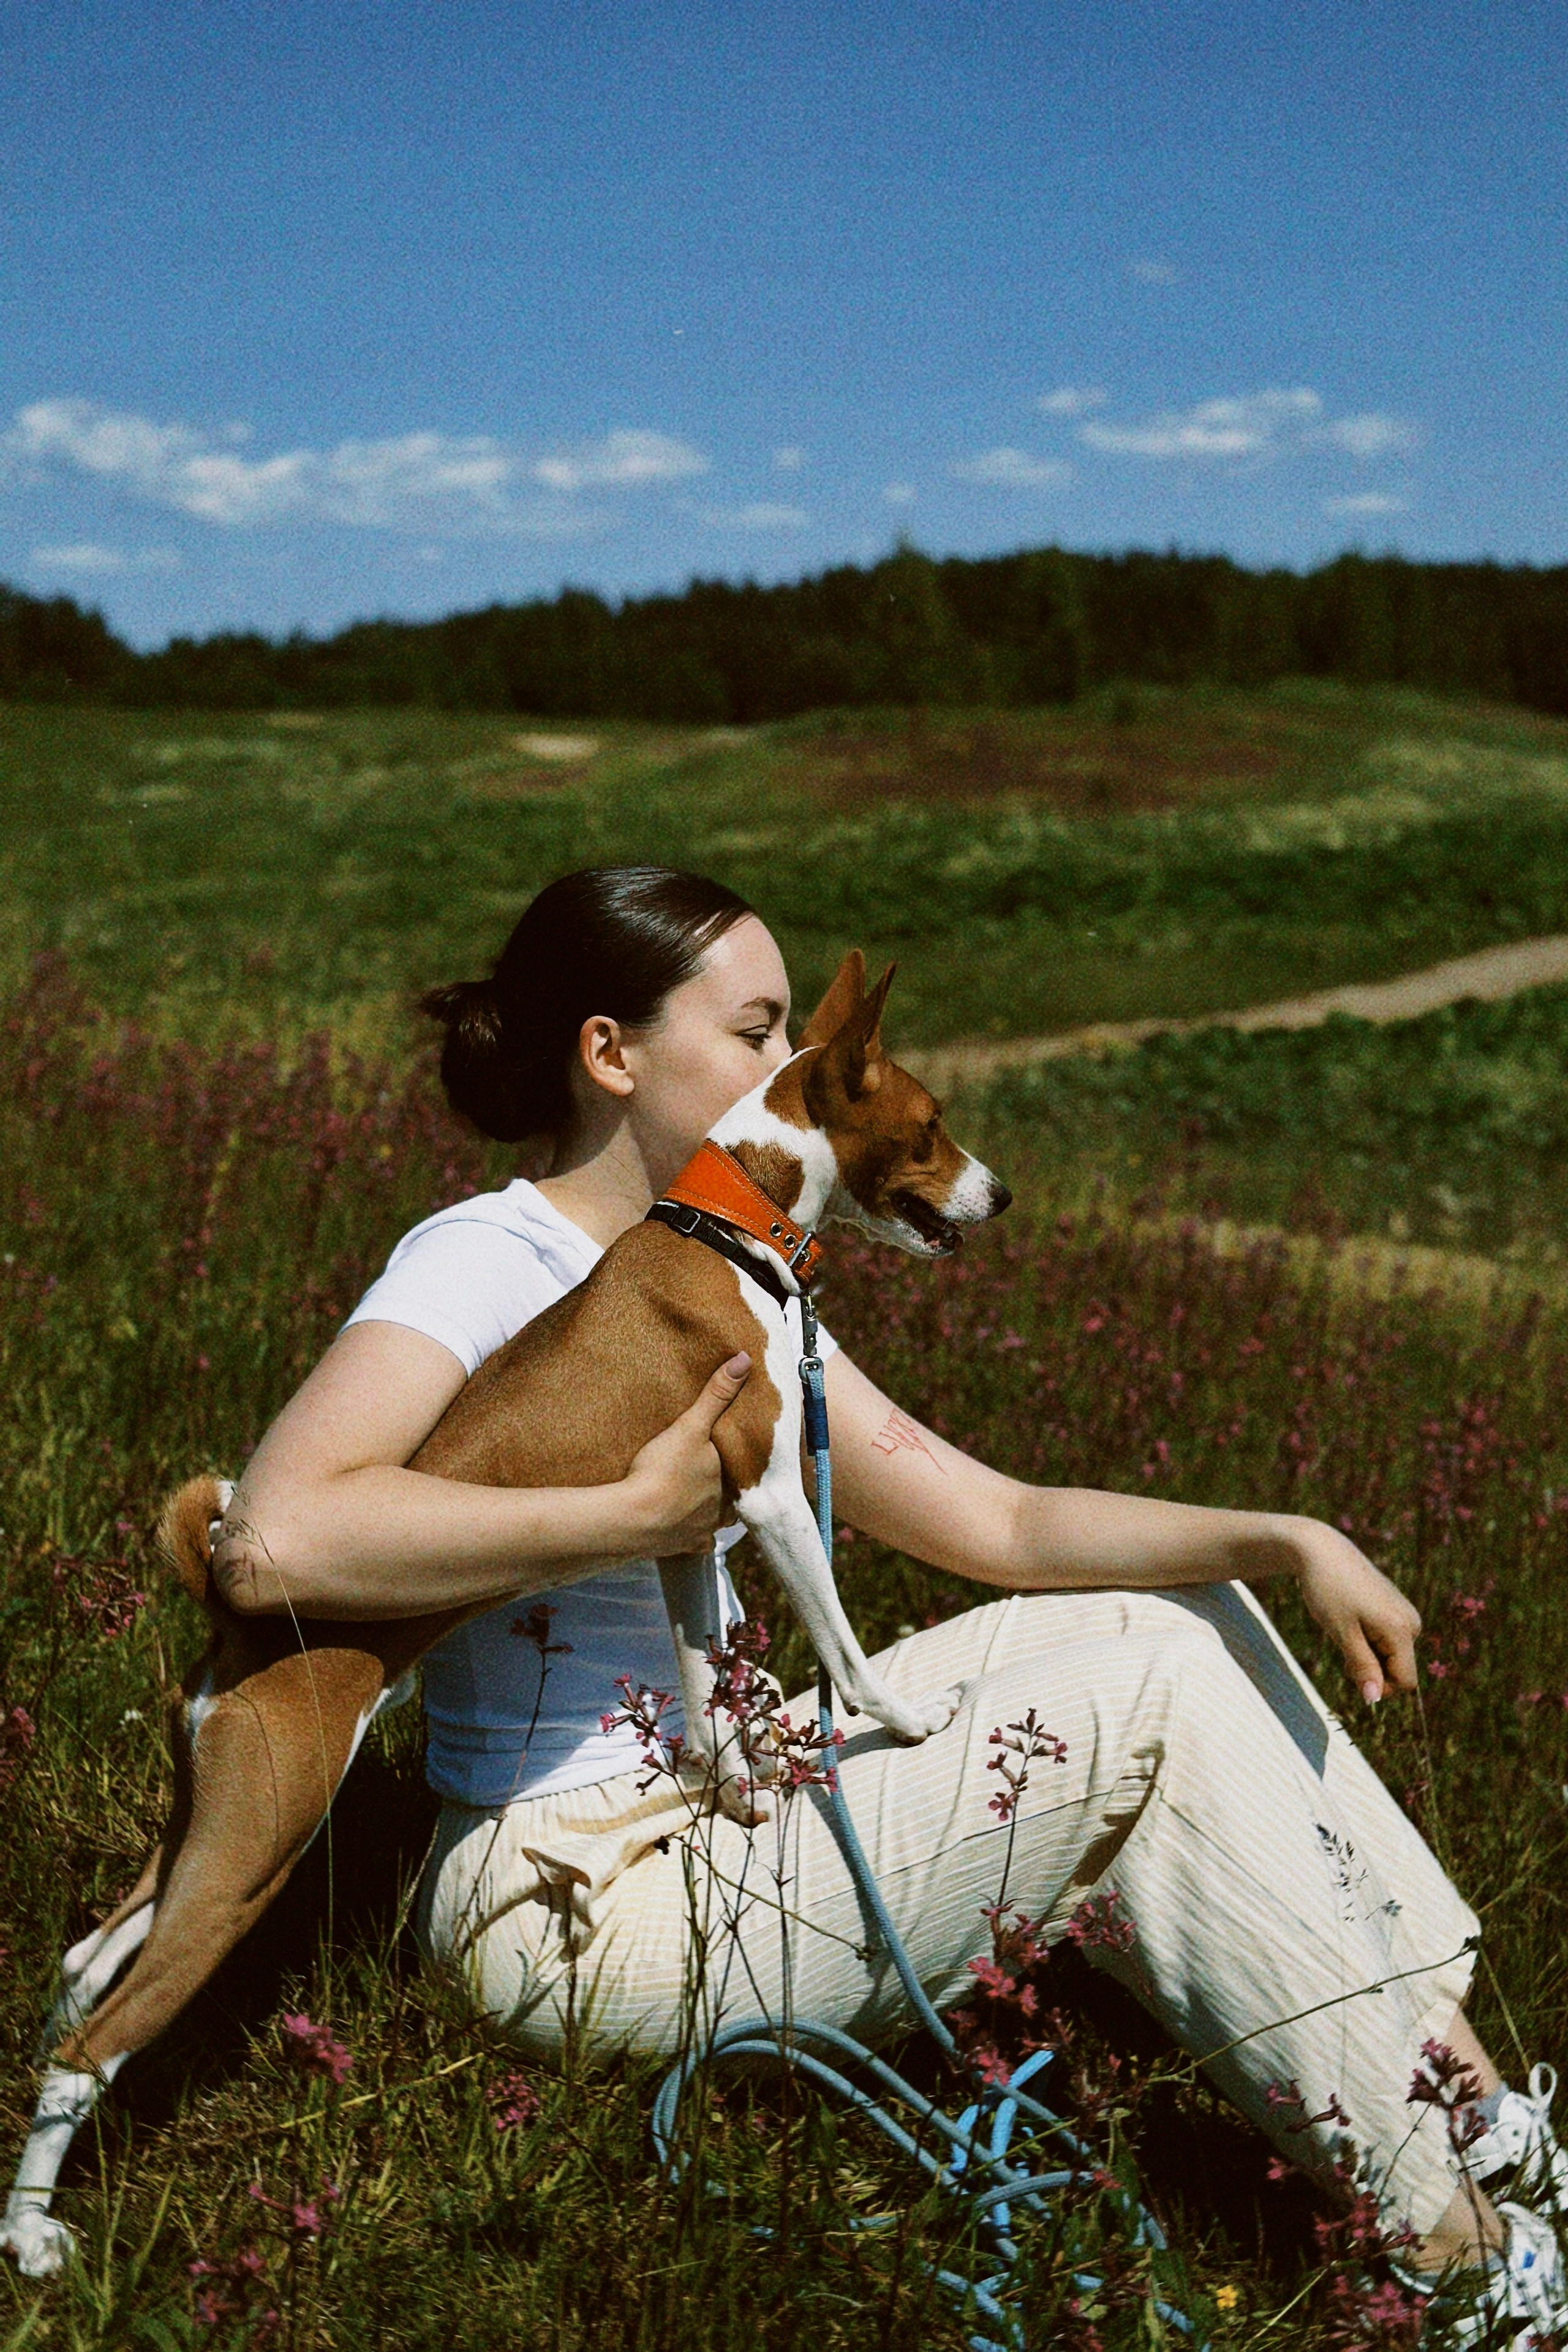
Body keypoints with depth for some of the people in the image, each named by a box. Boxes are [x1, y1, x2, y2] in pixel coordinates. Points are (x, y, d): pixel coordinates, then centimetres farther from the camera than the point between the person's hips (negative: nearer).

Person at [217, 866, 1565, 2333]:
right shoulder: (485, 1262, -16)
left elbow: (997, 1527, 6)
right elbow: (276, 1540, -35)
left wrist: (1282, 1542, -6)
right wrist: (638, 1511, -27)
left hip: (710, 1810, 9)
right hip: (581, 1896, -9)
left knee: (1173, 1615, 3)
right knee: (1150, 1710, -13)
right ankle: (1444, 2235, -1)